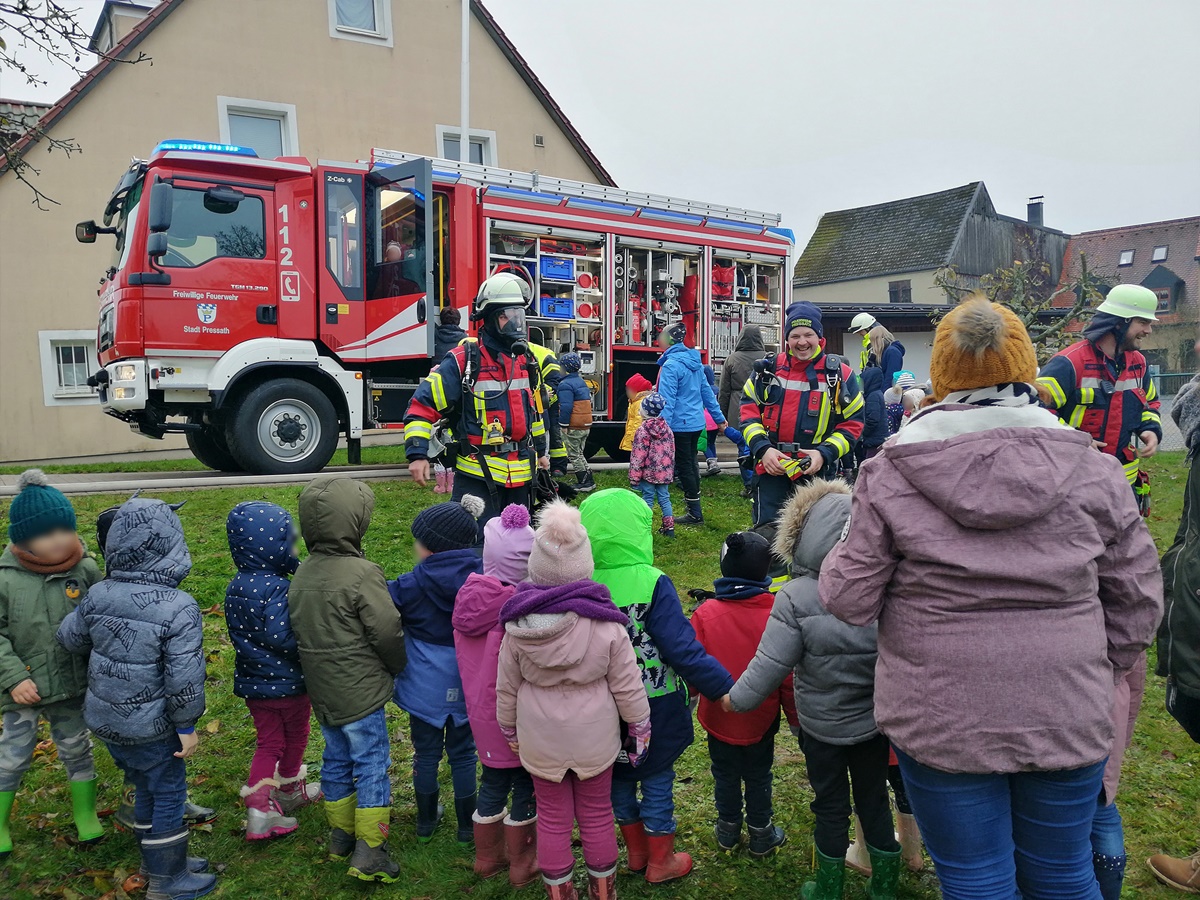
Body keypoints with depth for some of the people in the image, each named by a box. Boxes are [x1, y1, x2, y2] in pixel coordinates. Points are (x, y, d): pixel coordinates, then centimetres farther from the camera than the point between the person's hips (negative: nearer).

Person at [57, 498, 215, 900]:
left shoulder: (97, 596, -6)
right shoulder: (179, 609, -25)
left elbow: (70, 638, 11)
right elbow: (184, 676, -22)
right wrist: (187, 725, -9)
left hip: (104, 719, 6)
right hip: (150, 727, -6)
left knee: (146, 788, 24)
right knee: (169, 795, 12)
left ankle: (157, 861, 41)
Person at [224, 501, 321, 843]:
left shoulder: (234, 588, -1)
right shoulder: (278, 589, -27)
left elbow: (239, 632, 8)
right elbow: (280, 635, -34)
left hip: (252, 682, 6)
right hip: (289, 683, -6)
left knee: (268, 743, 17)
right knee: (295, 737, 19)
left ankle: (259, 804, 8)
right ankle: (289, 790, 39)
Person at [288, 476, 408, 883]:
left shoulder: (302, 573, 2)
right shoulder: (362, 574, -22)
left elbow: (299, 629, 10)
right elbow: (388, 632, -19)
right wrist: (397, 668, 0)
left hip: (321, 691, 7)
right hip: (360, 691, -7)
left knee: (336, 759, 20)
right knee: (372, 765, 4)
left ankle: (340, 835, 34)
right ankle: (368, 851, 8)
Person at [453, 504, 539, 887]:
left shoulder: (470, 595, -7)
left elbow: (467, 655, 4)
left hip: (480, 708, 7)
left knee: (493, 780, 23)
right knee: (526, 785, 14)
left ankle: (487, 856, 40)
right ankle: (522, 863, 30)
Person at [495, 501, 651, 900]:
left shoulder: (517, 627, -16)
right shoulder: (605, 624, -20)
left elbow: (507, 687, -4)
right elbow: (627, 685, -11)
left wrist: (510, 730, 13)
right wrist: (640, 727, 5)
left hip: (539, 740, 0)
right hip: (594, 738, 0)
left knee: (552, 818, 18)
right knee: (597, 816, 19)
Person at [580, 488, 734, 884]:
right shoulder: (651, 584, -25)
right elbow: (682, 649, -24)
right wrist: (723, 686, -14)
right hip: (653, 705, -4)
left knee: (619, 776, 22)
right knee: (657, 778, 16)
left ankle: (636, 852, 40)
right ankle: (661, 862, 32)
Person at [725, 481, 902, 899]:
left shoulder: (795, 597, -23)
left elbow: (771, 664, -19)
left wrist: (736, 699, -3)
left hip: (822, 726, -2)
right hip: (874, 721, 3)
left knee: (830, 806, 16)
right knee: (874, 801, 20)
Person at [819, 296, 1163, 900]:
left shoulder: (889, 472, -12)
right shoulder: (1091, 469, -4)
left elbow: (850, 600, -10)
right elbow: (1137, 597, 3)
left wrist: (834, 560, 10)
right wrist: (1100, 672, 17)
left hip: (939, 719, -2)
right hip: (1068, 716, 3)